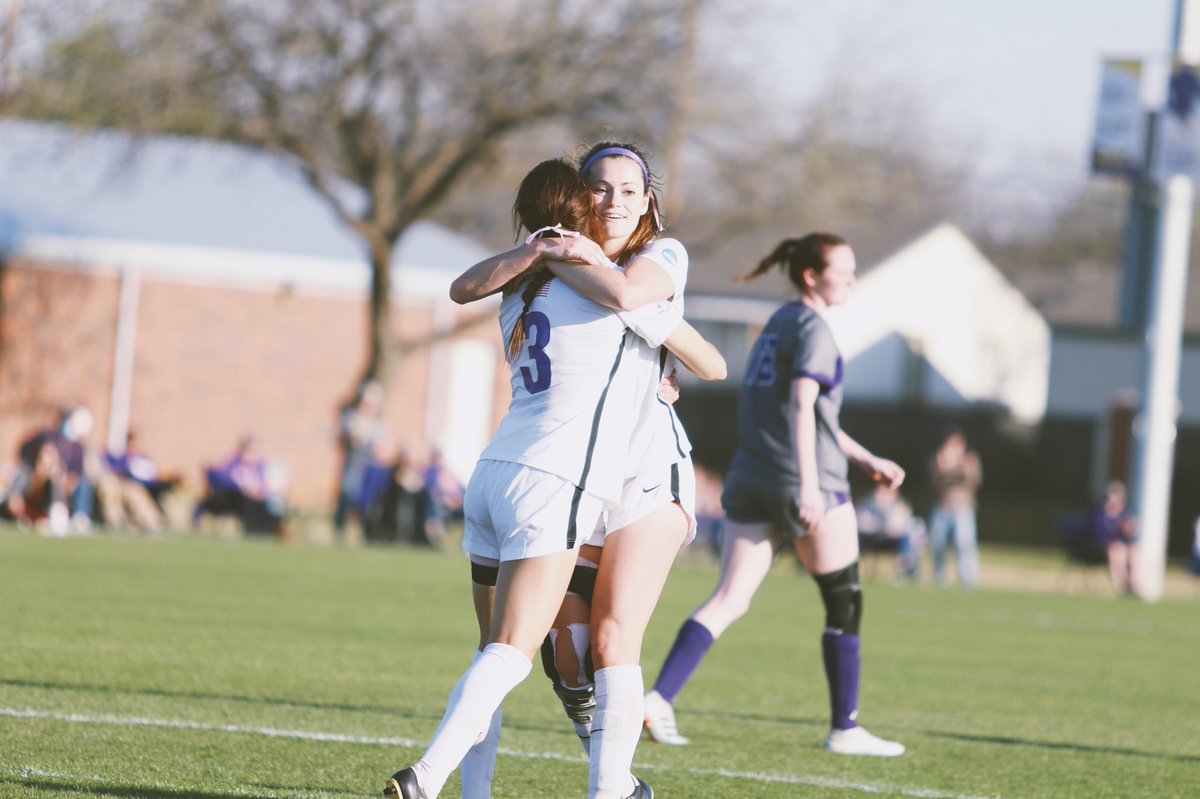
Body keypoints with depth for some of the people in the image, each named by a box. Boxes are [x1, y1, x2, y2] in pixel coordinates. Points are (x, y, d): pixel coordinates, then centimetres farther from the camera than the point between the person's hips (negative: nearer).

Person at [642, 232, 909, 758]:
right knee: (845, 604, 6)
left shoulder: (777, 325, 20)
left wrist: (866, 460, 29)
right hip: (803, 482, -8)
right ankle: (845, 729, 10)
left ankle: (659, 698, -15)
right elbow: (803, 405, -20)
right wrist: (810, 483, -27)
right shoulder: (813, 330, -8)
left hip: (750, 478, 8)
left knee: (730, 600, 2)